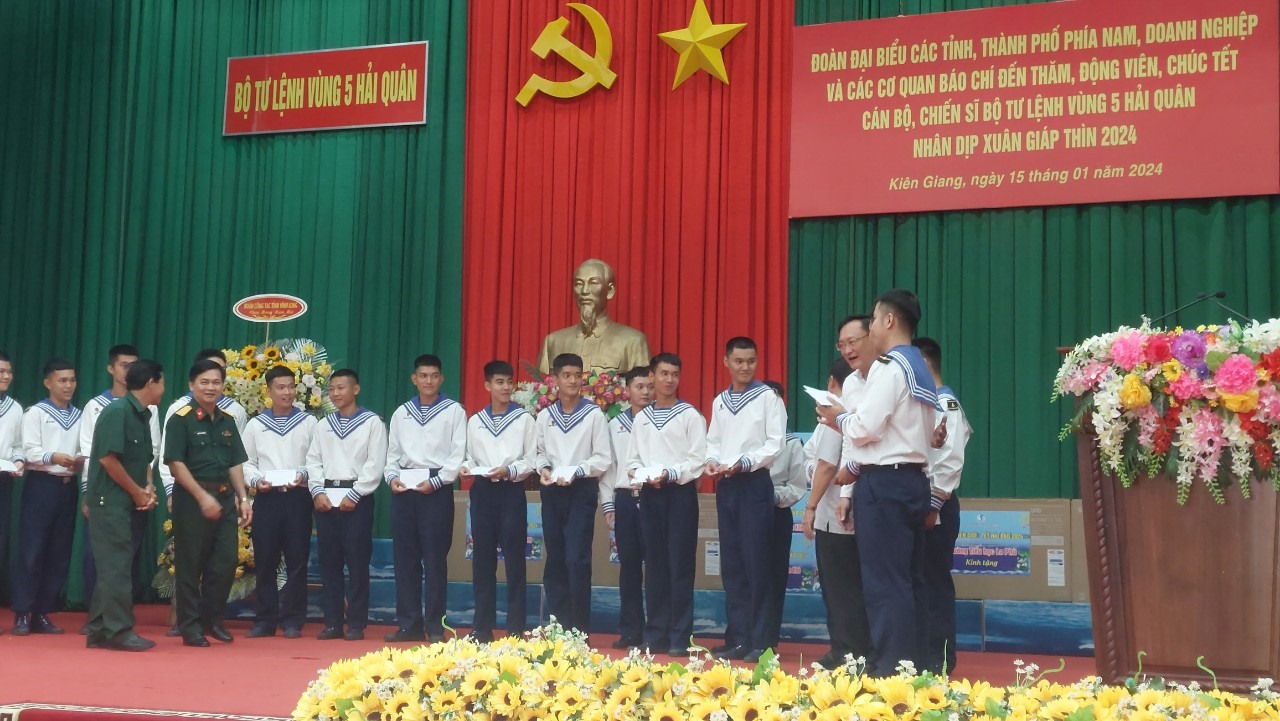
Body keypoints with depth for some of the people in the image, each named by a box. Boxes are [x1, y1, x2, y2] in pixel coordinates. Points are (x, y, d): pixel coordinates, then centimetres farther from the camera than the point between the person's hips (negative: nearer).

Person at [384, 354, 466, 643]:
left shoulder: (454, 411, 3)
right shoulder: (401, 413, 15)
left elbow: (458, 455, -3)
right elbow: (393, 452, 16)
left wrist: (436, 481, -13)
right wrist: (392, 476, -3)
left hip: (437, 488, -4)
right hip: (404, 489, 4)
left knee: (435, 557, -3)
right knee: (404, 557, 3)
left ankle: (434, 626, 2)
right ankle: (409, 624, 9)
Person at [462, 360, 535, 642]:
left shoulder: (524, 418, 2)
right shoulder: (475, 421, 12)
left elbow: (531, 460, -1)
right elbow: (470, 457, 11)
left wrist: (509, 470, -17)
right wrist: (467, 468, -10)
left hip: (511, 491, -3)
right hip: (483, 491, 3)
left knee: (514, 557, -3)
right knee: (482, 557, 5)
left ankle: (516, 627, 1)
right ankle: (483, 626, 11)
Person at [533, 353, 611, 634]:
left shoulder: (594, 414, -4)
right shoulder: (545, 415, 7)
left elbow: (602, 459, -4)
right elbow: (539, 452, 14)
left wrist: (575, 471, -17)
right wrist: (544, 469, -6)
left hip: (582, 490, -4)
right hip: (552, 491, 4)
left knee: (577, 560, -8)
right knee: (555, 558, 7)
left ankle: (580, 628, 0)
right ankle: (558, 623, 16)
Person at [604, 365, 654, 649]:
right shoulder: (616, 424, 14)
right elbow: (608, 465, 13)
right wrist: (608, 504, 8)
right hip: (624, 498, 3)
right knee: (628, 565, 6)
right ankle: (630, 631, 12)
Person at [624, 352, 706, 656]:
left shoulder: (690, 415, 0)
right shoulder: (642, 418, 13)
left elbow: (698, 460, -7)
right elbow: (632, 459, 12)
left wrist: (669, 474, -17)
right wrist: (638, 472, -8)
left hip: (680, 492, -4)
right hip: (650, 494, 4)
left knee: (679, 564, -4)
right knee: (654, 564, 7)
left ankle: (680, 637, 0)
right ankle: (656, 634, 13)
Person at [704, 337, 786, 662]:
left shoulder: (767, 397, -3)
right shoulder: (720, 401, 14)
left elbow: (775, 444, -8)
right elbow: (713, 441, 16)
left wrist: (744, 463, -18)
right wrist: (712, 461, -5)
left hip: (755, 483, -6)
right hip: (726, 486, 6)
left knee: (755, 561, -6)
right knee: (731, 562, 7)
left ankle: (759, 641, -2)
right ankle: (738, 638, 13)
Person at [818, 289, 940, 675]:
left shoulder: (888, 367, -11)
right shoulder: (921, 371, 18)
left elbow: (865, 427, -17)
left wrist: (840, 417, 3)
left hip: (884, 483, -9)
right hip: (913, 480, 10)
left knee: (885, 581, -8)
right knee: (909, 579, 10)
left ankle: (890, 668, -7)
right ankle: (913, 663, 14)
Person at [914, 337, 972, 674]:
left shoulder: (945, 403, -11)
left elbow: (950, 460, -18)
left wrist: (933, 505, -20)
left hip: (935, 505, -8)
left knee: (935, 581, -2)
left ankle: (939, 658, 5)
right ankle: (922, 652, 18)